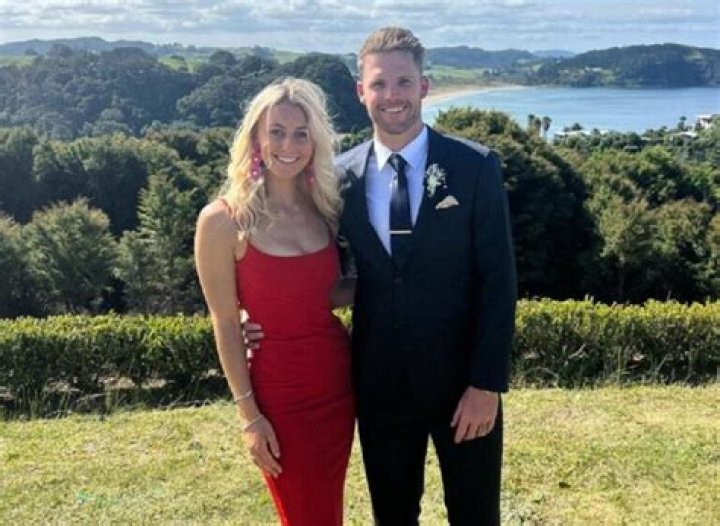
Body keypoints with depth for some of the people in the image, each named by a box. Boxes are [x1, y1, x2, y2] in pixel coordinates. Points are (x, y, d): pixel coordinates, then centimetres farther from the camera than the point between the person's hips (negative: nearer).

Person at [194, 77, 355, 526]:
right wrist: (249, 414, -10)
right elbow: (226, 325, -10)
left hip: (339, 376, 5)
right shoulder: (223, 220, -13)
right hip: (280, 390, -5)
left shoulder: (322, 206, 2)